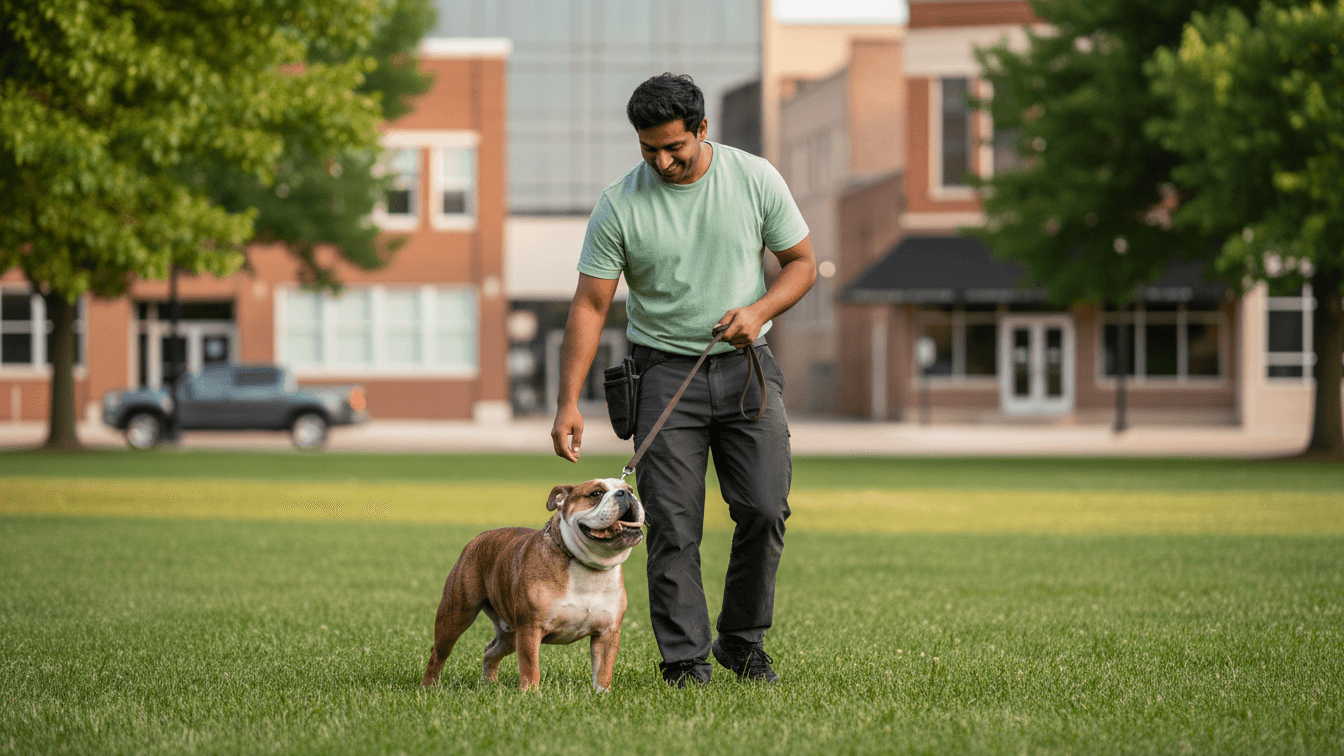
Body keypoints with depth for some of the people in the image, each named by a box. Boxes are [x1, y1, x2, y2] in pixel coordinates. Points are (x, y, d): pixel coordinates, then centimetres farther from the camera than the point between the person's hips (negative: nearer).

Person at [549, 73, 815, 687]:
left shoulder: (755, 179, -3)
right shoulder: (619, 204, -7)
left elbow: (801, 262, 6)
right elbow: (590, 305, -5)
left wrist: (759, 311, -14)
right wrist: (569, 401, -13)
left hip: (747, 366, 1)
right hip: (665, 371, -1)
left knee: (765, 509, -6)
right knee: (673, 524, -7)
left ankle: (742, 642, 12)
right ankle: (684, 659, -3)